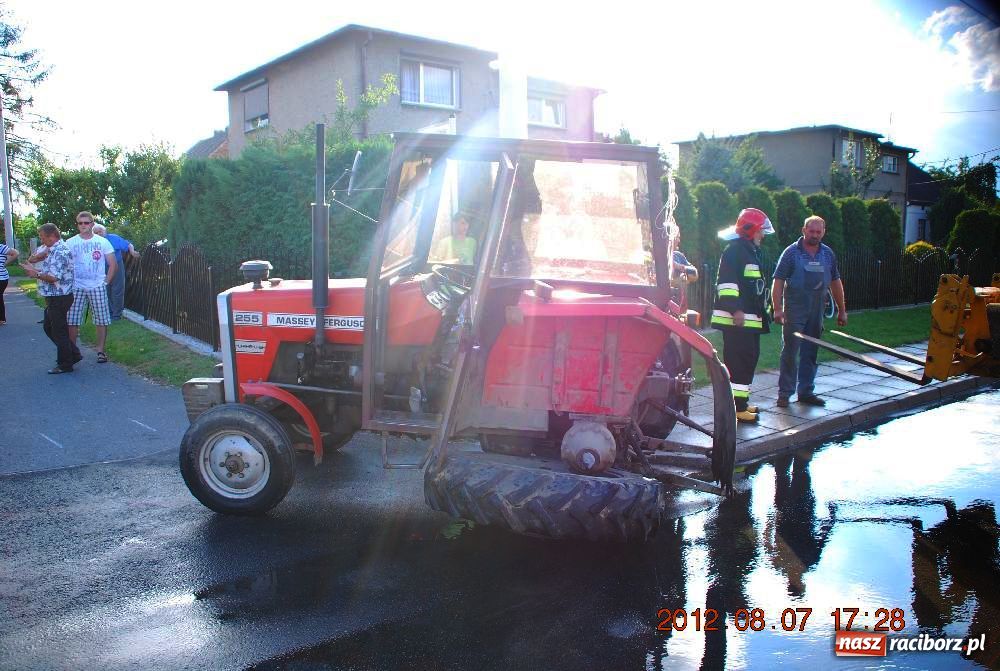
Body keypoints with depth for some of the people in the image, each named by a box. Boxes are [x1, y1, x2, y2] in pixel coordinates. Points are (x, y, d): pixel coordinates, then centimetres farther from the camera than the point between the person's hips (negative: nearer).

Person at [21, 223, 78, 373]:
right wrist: (34, 269, 6)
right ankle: (73, 354, 23)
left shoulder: (60, 252, -21)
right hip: (54, 297, 10)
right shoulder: (55, 250, 13)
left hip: (59, 297, -10)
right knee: (49, 327, 18)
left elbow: (53, 277, -26)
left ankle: (65, 365, 10)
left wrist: (36, 274, -11)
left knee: (58, 330, -1)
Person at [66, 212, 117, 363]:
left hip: (97, 287, 0)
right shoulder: (70, 243, 4)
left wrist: (106, 281, 0)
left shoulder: (102, 242, 4)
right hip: (76, 288, 0)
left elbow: (113, 265, 6)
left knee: (102, 321, 2)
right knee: (72, 321, -1)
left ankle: (101, 351, 12)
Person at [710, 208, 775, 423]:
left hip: (750, 319, 11)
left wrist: (761, 312, 32)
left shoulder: (751, 252, 23)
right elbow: (727, 282, -21)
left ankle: (741, 401, 25)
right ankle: (736, 407, -9)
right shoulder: (734, 251, -11)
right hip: (736, 319, -11)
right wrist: (735, 309, -27)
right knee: (739, 362, -11)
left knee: (749, 359, 15)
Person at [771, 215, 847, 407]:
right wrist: (778, 309, -16)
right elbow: (778, 282, -8)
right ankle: (784, 393, 3)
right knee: (790, 352, -4)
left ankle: (806, 392, 19)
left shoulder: (828, 254, 10)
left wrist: (841, 310, 16)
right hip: (794, 310, -5)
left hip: (816, 311, 5)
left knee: (810, 353, 10)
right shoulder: (792, 252, -5)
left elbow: (835, 282, 17)